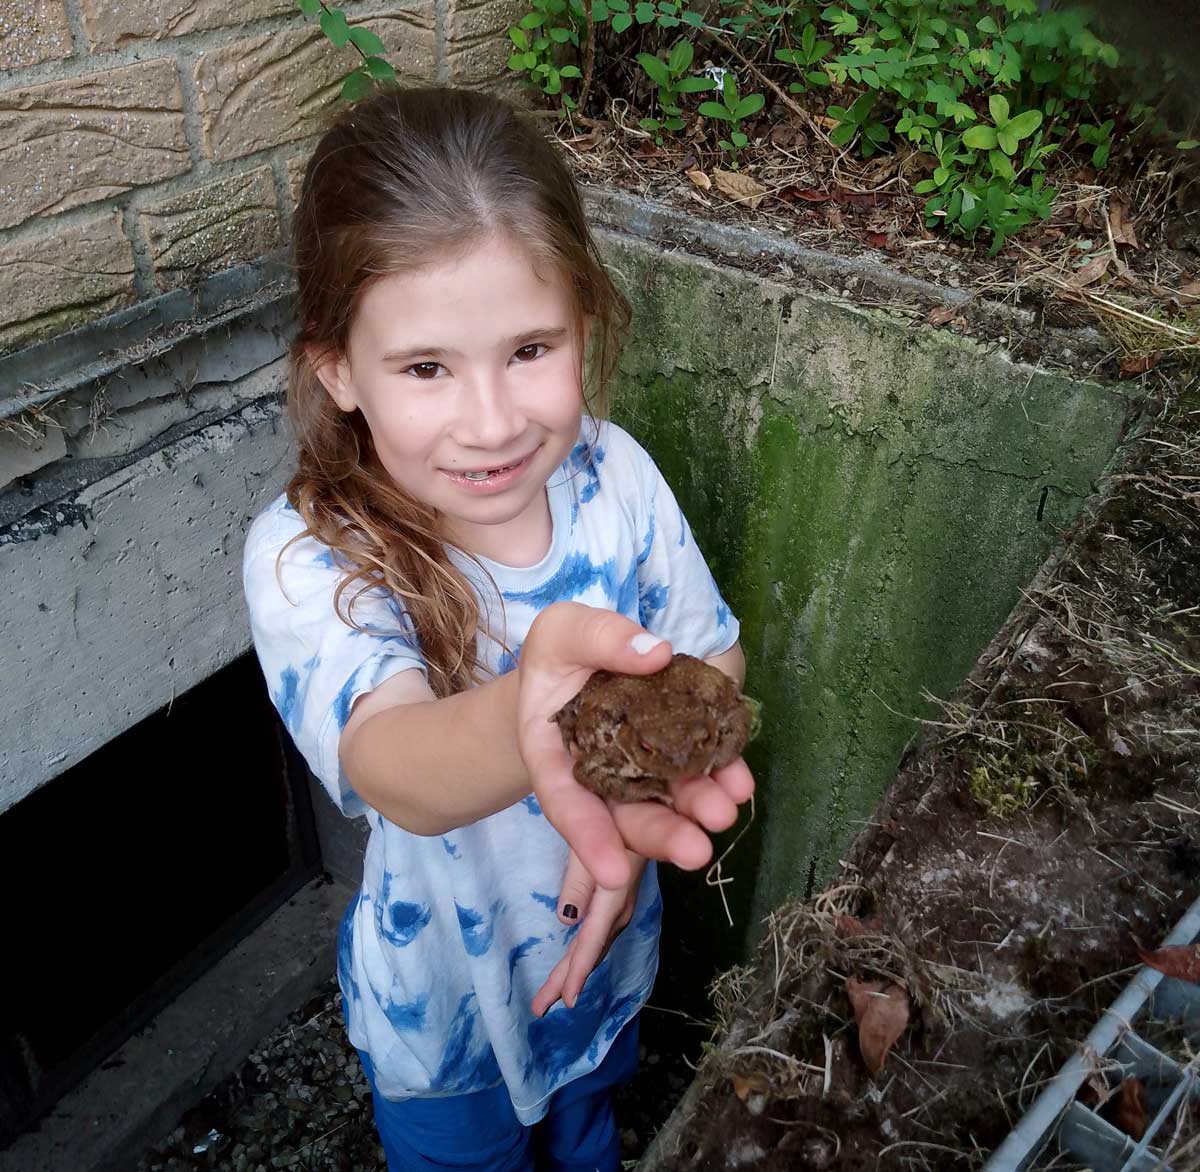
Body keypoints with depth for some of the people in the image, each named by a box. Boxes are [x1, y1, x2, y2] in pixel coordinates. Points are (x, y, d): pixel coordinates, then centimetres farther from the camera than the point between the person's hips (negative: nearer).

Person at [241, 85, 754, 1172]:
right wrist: (524, 722, -73)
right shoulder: (306, 559, -32)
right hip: (448, 1009, -3)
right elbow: (393, 769, -49)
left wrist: (630, 818, -26)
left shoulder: (613, 473, -21)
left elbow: (714, 657, -9)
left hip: (611, 951, 4)